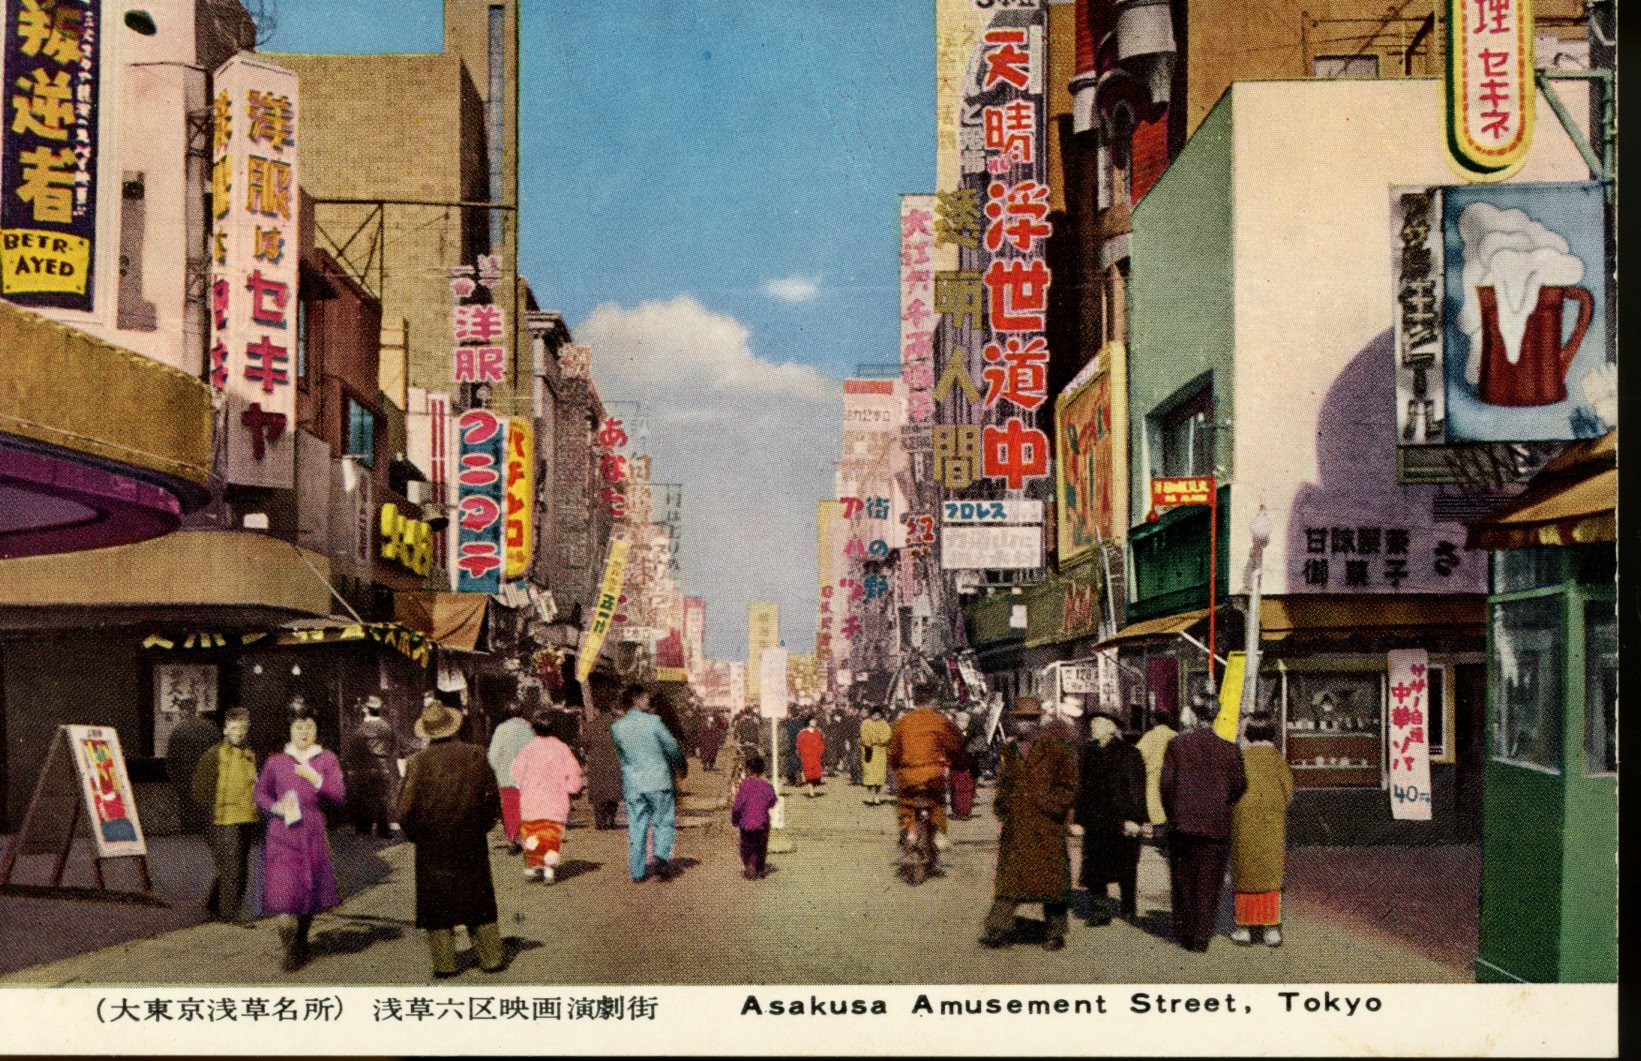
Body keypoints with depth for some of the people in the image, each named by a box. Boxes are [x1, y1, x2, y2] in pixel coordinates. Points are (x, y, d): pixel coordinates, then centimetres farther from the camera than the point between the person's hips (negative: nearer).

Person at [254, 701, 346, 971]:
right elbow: (259, 792, 15)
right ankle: (291, 949, -8)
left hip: (313, 834, 1)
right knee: (284, 887, -12)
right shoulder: (276, 761, 5)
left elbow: (339, 796, -2)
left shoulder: (327, 760, 5)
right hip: (282, 835, -1)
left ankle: (301, 944, 27)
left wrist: (316, 779, -17)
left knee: (310, 889, 8)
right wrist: (276, 807, -5)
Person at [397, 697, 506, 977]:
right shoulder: (476, 755, -5)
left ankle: (444, 962, 9)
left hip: (433, 848, -2)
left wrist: (416, 835, 6)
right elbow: (493, 797, 1)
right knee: (479, 901, 14)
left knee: (437, 904, 8)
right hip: (472, 845, 2)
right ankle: (491, 957, 16)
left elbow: (406, 808, -10)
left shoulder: (418, 762, -12)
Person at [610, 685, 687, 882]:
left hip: (632, 784, 3)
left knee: (636, 828, 8)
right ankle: (662, 855, -15)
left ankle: (637, 872, 9)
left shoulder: (617, 727, 1)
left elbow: (620, 754, 12)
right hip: (658, 780, -3)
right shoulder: (652, 721, -9)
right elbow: (671, 746, -1)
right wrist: (679, 763, 17)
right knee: (664, 822, 6)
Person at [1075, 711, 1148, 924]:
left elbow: (1136, 788, -8)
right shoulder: (1088, 752, 11)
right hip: (1095, 821, 5)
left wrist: (1134, 818, -14)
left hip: (1121, 820, -4)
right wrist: (1078, 819, 12)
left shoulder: (1128, 753, -5)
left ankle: (1129, 906, 24)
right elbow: (1082, 787, 15)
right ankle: (1100, 910, -1)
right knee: (1094, 866, -4)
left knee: (1125, 866, 7)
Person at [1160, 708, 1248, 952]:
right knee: (1209, 882, 6)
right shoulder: (1228, 749, -2)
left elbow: (1166, 783, -6)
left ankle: (1185, 934, 16)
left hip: (1182, 823, 0)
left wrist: (1172, 814, 6)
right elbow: (1239, 784, -6)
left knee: (1183, 880, 12)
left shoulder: (1177, 745, -2)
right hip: (1216, 825, 0)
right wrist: (1223, 807, 11)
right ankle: (1202, 937, 2)